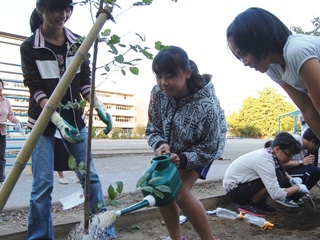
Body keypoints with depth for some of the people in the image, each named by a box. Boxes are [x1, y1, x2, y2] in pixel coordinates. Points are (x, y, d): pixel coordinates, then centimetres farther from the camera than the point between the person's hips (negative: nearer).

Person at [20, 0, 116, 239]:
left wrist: (99, 108, -14)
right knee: (43, 184, -5)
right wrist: (58, 121, -26)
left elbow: (85, 83, 2)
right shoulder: (29, 47, -8)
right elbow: (36, 90, -14)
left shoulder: (77, 42, 1)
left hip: (74, 118, 3)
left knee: (90, 176, 3)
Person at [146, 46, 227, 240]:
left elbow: (210, 149, -25)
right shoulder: (158, 93, -24)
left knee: (181, 192, -19)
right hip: (172, 147, 5)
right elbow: (153, 128, -10)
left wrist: (183, 160, -39)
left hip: (202, 149, -5)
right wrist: (160, 144, -31)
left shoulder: (206, 105, -37)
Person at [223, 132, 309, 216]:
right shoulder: (264, 160, -29)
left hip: (243, 182, 9)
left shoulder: (268, 153, -4)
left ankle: (258, 202, 7)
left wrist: (290, 179, 1)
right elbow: (276, 194, -33)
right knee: (278, 177, -22)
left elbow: (281, 171, 20)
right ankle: (247, 205, -9)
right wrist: (298, 187, -18)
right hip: (233, 189, -9)